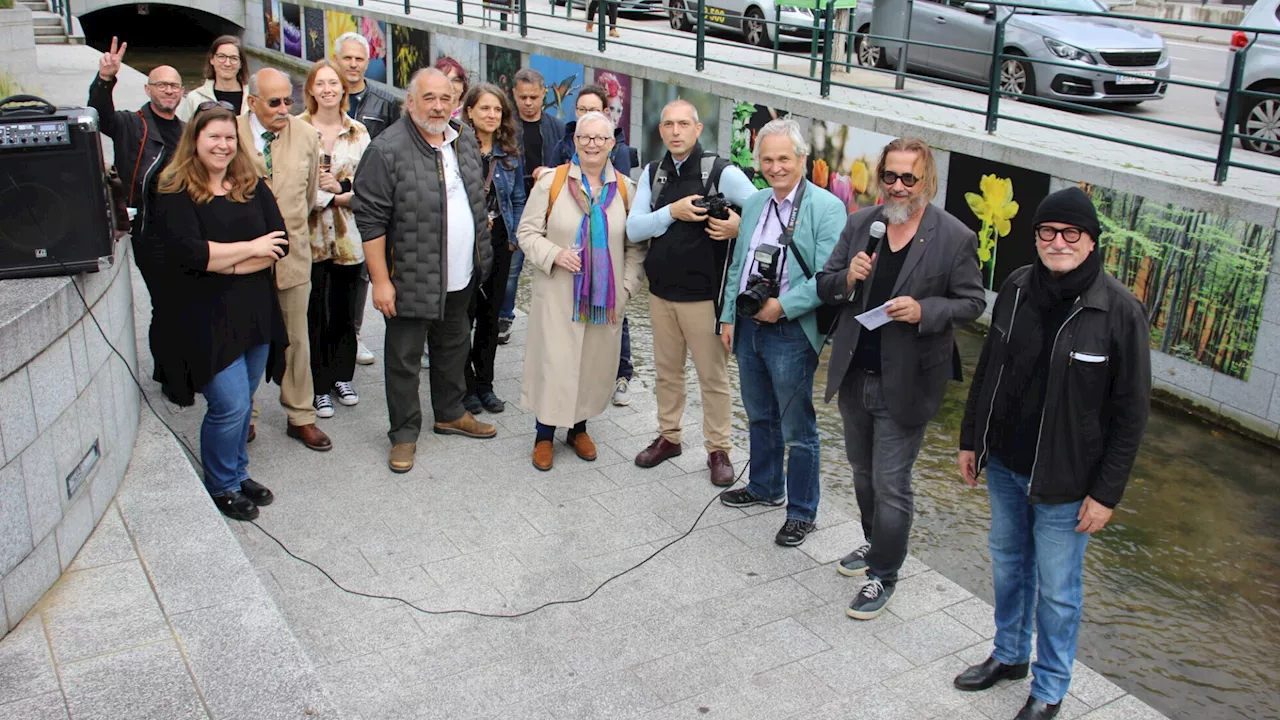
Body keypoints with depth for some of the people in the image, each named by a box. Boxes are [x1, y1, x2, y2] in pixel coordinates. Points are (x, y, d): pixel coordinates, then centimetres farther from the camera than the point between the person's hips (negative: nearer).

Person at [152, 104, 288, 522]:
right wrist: (250, 248, -12)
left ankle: (237, 474, 33)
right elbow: (188, 252, -20)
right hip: (206, 319, -5)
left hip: (256, 313, 5)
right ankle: (221, 488, 16)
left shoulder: (253, 187, 8)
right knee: (230, 404, -5)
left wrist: (224, 262, -14)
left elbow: (280, 244, -2)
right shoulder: (175, 193, -7)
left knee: (243, 402, 14)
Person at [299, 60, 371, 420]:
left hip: (347, 235, 3)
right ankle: (319, 387, 12)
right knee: (313, 313, 1)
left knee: (344, 309, 11)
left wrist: (341, 190, -13)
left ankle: (342, 377, 27)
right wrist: (323, 194, -14)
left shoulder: (358, 133, 7)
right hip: (309, 233, -3)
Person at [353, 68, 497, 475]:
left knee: (454, 348, 21)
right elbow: (370, 219, -17)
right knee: (404, 359, 5)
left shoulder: (466, 141, 5)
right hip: (411, 281, -6)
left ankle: (450, 414, 40)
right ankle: (404, 434, 20)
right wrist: (380, 280, -18)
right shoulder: (388, 150, -17)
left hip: (460, 277, 7)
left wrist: (480, 253, 17)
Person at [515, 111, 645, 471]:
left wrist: (626, 288, -1)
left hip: (606, 297, 3)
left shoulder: (625, 188, 4)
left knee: (595, 363, 10)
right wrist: (554, 254, -17)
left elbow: (635, 245, 8)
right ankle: (544, 435, 18)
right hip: (558, 294, -2)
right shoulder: (552, 181, -4)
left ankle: (578, 428, 31)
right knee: (553, 361, 0)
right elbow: (527, 232, 0)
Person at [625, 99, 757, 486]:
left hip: (704, 295, -5)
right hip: (661, 291, 5)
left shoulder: (721, 172, -9)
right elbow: (633, 229, -3)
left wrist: (739, 225, -27)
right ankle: (668, 436, 32)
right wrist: (673, 211, -17)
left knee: (713, 375, 3)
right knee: (667, 370, 17)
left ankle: (718, 449, 16)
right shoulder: (653, 173, 6)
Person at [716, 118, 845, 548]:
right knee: (760, 417, 22)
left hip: (791, 334, -7)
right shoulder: (754, 204, 10)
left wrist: (783, 306, -20)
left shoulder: (826, 207, -12)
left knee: (797, 429, 4)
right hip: (748, 328, 7)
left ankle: (802, 512, 18)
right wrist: (728, 317, 10)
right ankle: (765, 488, 41)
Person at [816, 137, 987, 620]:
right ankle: (875, 543, 45)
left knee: (891, 485, 1)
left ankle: (884, 575, 18)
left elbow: (972, 302, -6)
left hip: (905, 382, -5)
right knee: (863, 472, 22)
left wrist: (925, 311, -23)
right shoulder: (860, 224, 2)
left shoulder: (955, 238, -11)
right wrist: (847, 278, -17)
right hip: (855, 375, 5)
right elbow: (825, 285, 5)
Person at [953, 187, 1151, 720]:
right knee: (1008, 565, 21)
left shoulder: (1120, 311, -17)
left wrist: (1106, 492, -11)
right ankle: (1009, 655, 44)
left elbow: (1131, 412, -12)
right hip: (1004, 465, 5)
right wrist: (971, 440, 10)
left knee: (1057, 590, 9)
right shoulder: (1016, 288, -3)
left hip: (1064, 481, -5)